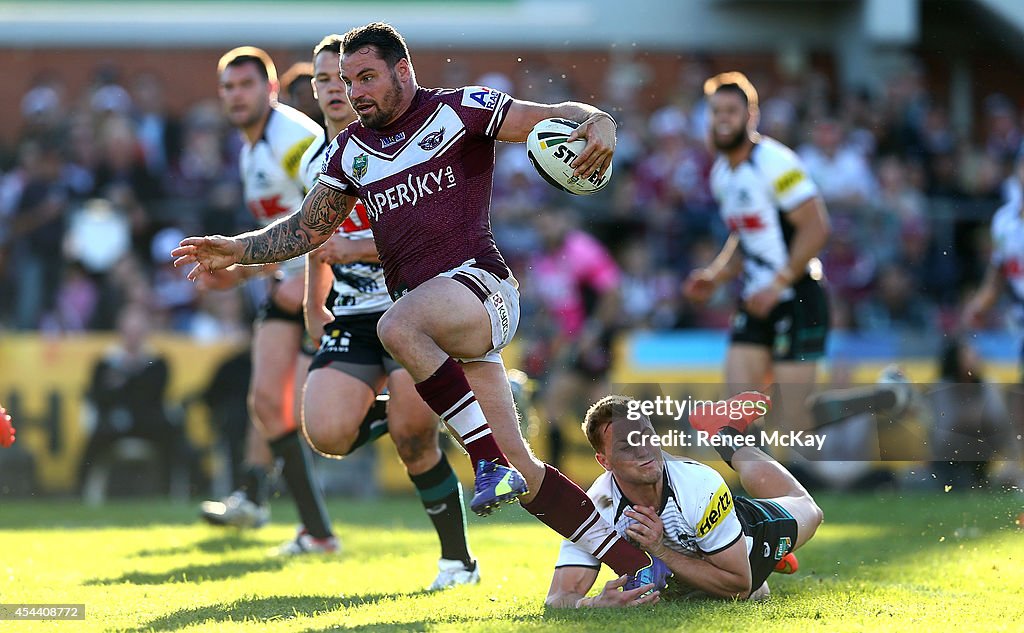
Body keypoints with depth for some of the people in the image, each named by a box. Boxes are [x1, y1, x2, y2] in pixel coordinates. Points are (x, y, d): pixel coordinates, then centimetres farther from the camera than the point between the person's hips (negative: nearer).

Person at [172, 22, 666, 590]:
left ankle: (490, 462, -32)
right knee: (520, 469, -3)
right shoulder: (350, 150, 19)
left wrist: (598, 122, -23)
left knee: (399, 327, -38)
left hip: (478, 282, -6)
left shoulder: (459, 110, 2)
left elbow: (556, 117, -2)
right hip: (417, 305, 6)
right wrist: (236, 250, 14)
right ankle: (640, 568, 5)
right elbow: (308, 229, 26)